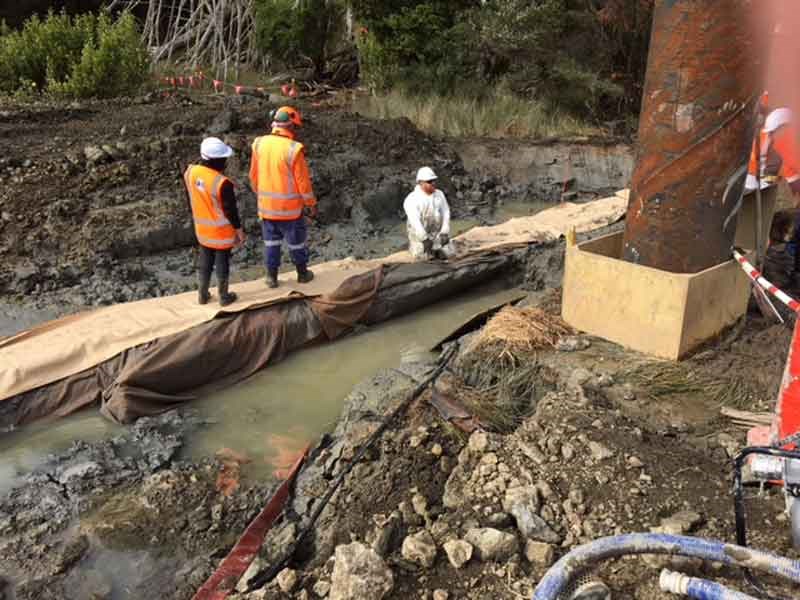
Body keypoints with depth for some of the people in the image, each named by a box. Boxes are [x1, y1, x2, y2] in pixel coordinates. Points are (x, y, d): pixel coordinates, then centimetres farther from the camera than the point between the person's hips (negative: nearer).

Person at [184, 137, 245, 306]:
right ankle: (224, 297, 27)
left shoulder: (190, 172, -10)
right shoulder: (222, 183, -29)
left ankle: (202, 295, 32)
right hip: (222, 232, -5)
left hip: (202, 229, 5)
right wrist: (239, 230, -7)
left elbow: (190, 200, 5)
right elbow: (230, 210, -19)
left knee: (204, 262, 21)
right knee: (222, 263, 12)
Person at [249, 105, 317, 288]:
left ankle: (272, 277, 25)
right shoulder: (293, 149, -20)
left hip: (266, 205, 4)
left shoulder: (259, 144, -5)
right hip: (290, 206, -4)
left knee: (271, 241, 17)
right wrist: (311, 204, -2)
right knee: (296, 241, 15)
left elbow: (254, 175, 4)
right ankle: (302, 273, 31)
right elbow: (303, 181, -14)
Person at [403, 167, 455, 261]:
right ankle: (414, 246, 16)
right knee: (425, 257, -15)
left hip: (438, 233, 4)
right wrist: (424, 239, -31)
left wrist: (445, 233, -16)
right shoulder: (412, 199, -16)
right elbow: (415, 221, -24)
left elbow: (446, 213, -3)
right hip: (420, 234, -4)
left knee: (448, 253, -9)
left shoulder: (439, 194, 1)